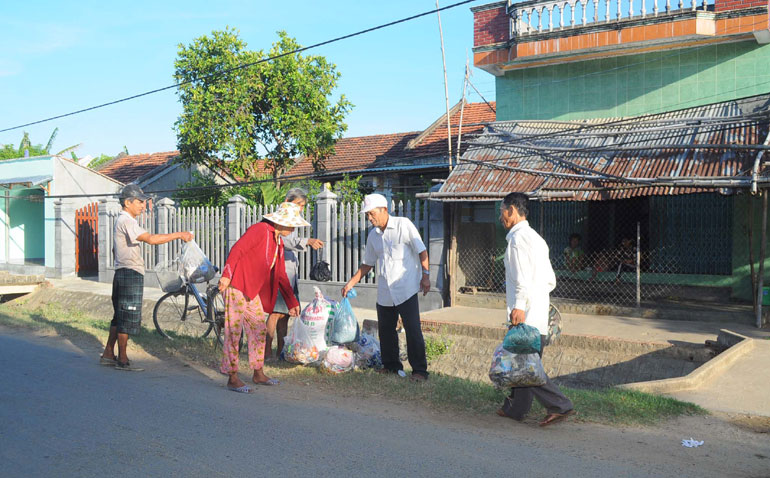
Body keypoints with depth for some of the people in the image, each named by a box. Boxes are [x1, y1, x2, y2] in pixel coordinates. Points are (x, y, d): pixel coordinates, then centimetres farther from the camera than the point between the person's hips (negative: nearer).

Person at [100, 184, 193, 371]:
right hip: (130, 274, -11)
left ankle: (108, 354, 22)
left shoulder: (122, 221, 19)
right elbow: (151, 239, -29)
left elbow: (115, 249, 27)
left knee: (120, 316, 16)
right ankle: (122, 360, 2)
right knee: (127, 317, -4)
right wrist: (179, 235, -27)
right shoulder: (126, 221, -15)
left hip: (122, 273, 11)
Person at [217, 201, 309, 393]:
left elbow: (281, 275, 21)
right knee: (233, 331, -5)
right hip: (236, 286, -10)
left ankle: (258, 374, 25)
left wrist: (292, 301, 20)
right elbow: (237, 249, -21)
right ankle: (232, 378, 0)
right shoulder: (260, 230, -10)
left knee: (259, 330, 13)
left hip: (253, 291, 10)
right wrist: (227, 274, -31)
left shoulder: (278, 243, 16)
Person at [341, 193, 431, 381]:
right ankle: (391, 365, 24)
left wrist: (425, 275, -9)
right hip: (384, 292, 6)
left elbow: (422, 251, -3)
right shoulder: (373, 235, 13)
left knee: (413, 329, -7)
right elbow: (367, 264, 21)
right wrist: (351, 283, 15)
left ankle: (419, 369, 1)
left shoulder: (404, 225, -4)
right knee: (385, 330, 9)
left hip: (406, 289, -6)